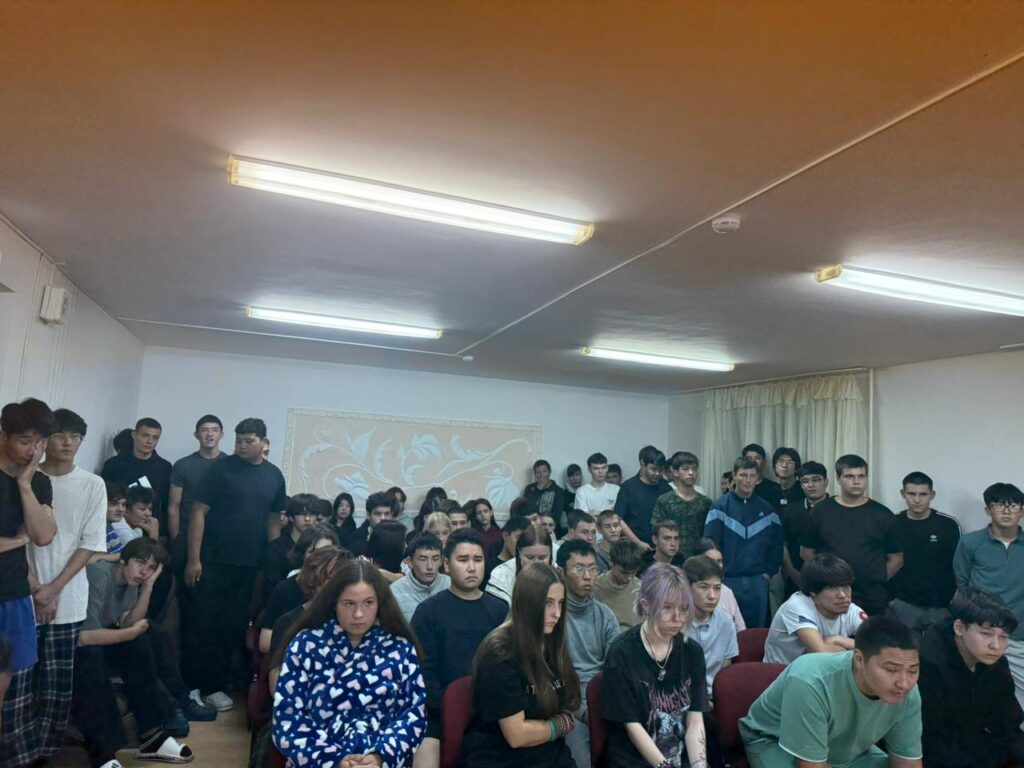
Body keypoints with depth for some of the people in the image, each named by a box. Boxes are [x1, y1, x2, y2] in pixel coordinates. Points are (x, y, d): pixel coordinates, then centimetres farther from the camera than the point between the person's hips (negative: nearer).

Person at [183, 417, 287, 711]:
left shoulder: (274, 475, 6)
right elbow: (198, 513, -7)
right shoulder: (221, 469, -5)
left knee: (235, 627, 10)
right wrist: (194, 559, -11)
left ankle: (215, 684, 25)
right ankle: (193, 684, 19)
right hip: (215, 562, -3)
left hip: (253, 566, 3)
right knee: (204, 625, 4)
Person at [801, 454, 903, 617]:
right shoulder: (820, 512, 2)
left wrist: (876, 581, 2)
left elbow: (896, 559, 8)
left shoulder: (883, 515, 3)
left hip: (873, 601, 0)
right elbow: (807, 553, 8)